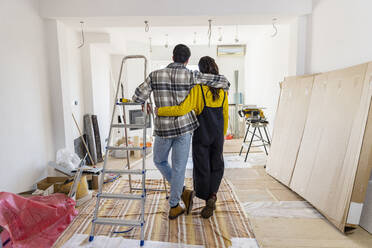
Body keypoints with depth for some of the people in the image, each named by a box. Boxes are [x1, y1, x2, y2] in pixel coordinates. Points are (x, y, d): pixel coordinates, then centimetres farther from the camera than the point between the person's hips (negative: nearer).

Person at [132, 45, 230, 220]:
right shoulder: (191, 76, -6)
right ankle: (173, 207, 20)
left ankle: (183, 192, 20)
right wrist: (225, 87, 20)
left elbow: (137, 97, -3)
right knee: (179, 168, 9)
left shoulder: (155, 75, -3)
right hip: (184, 127, 0)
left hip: (163, 128, 1)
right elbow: (222, 81, -3)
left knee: (159, 161, 24)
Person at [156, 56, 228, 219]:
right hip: (217, 136, 4)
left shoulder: (198, 89, -14)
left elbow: (182, 109, -25)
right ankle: (212, 195, 10)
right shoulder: (222, 90, 3)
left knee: (202, 168, 9)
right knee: (217, 166, 20)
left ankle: (208, 202, 18)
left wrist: (160, 111, -14)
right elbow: (225, 116, 9)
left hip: (201, 136, -4)